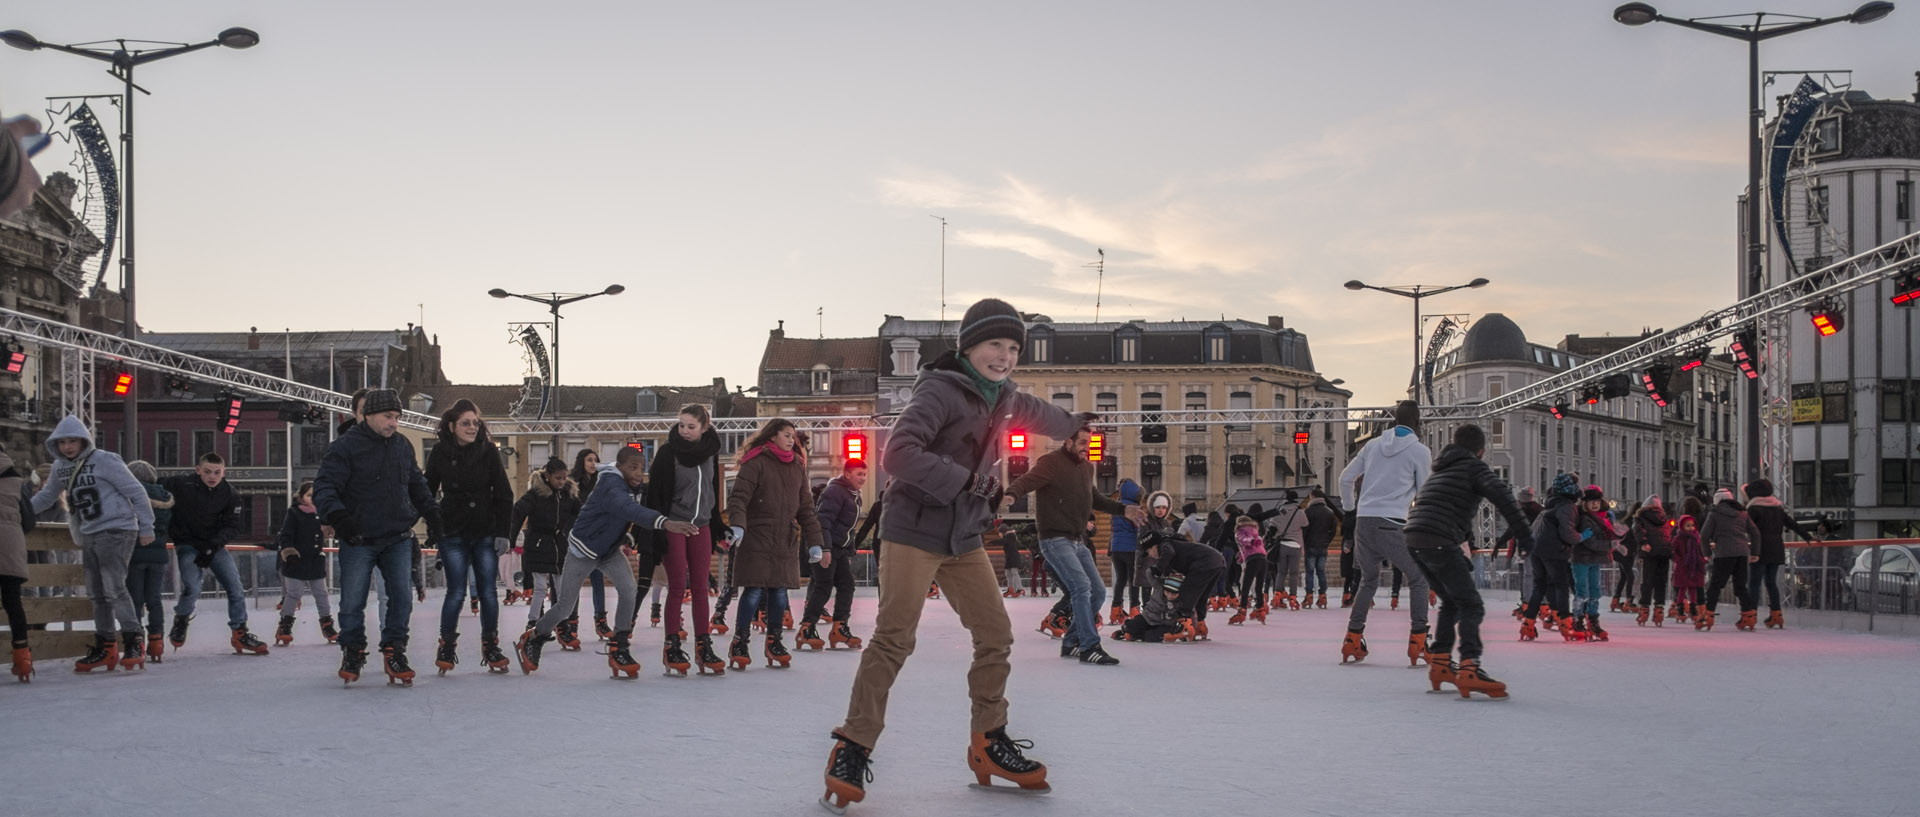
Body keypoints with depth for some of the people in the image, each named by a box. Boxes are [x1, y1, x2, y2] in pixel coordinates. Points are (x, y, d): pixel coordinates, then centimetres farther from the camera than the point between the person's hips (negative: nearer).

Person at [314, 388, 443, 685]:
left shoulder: (403, 446, 8)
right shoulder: (345, 447, -10)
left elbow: (417, 485, 21)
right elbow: (324, 488, -14)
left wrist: (432, 515, 14)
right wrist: (338, 516, -30)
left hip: (398, 539, 4)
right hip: (358, 541, -4)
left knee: (401, 599, 1)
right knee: (352, 602, 1)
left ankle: (394, 652, 14)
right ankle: (352, 652, 21)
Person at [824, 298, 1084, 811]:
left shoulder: (1003, 398, 9)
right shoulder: (941, 391, -16)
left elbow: (1037, 414, 33)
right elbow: (898, 454, -26)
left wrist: (1075, 424, 50)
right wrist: (965, 481, -25)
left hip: (964, 537, 8)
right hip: (914, 531, -8)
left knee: (995, 634, 6)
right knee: (894, 639, -15)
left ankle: (989, 742, 19)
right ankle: (852, 749, -8)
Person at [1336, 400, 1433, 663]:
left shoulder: (1374, 444, 12)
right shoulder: (1420, 451, -1)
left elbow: (1346, 478, 17)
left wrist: (1350, 508, 32)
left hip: (1363, 522, 5)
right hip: (1392, 524, -5)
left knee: (1369, 580, 22)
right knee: (1419, 579, 10)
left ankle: (1352, 639, 17)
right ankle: (1418, 639, -1)